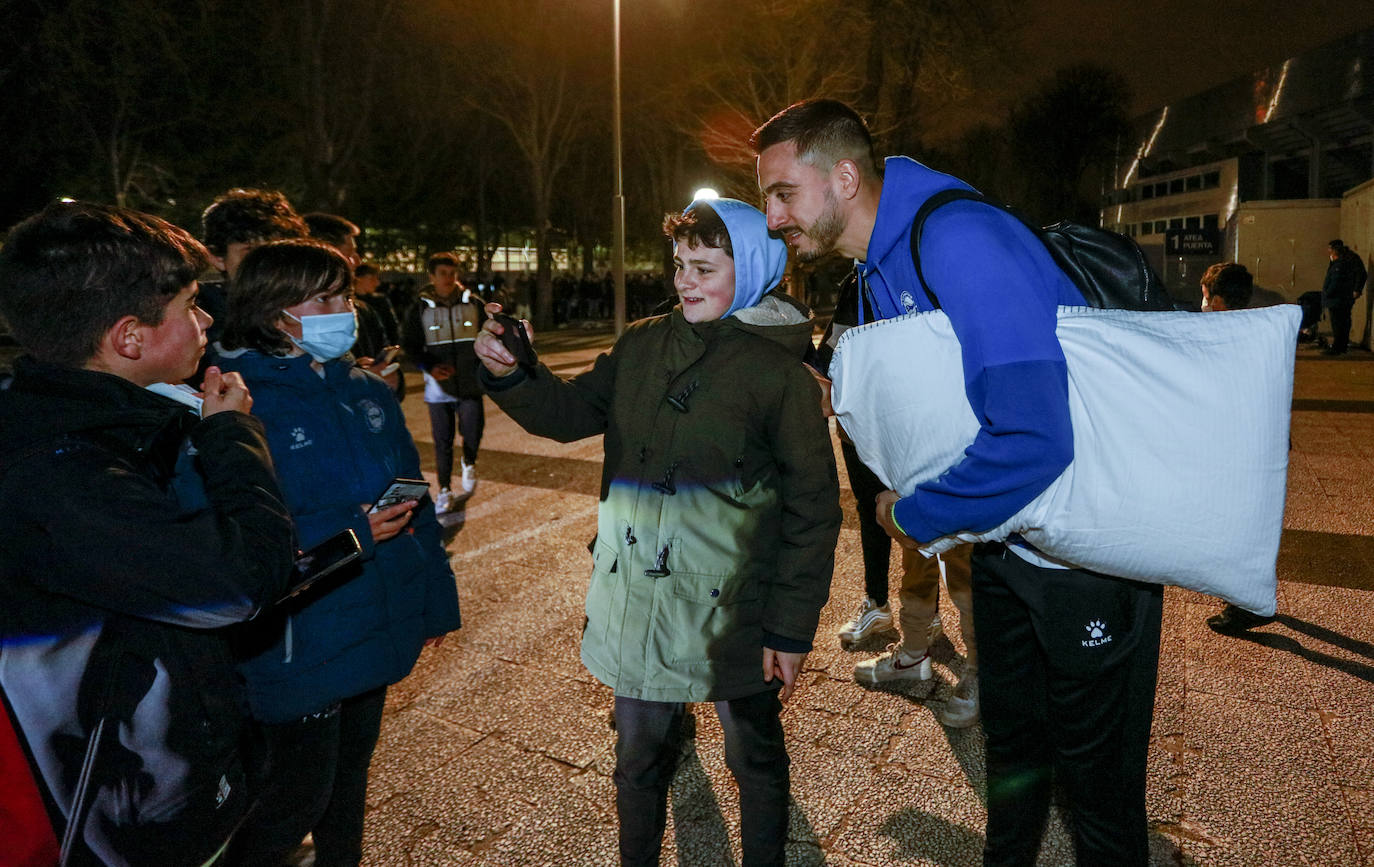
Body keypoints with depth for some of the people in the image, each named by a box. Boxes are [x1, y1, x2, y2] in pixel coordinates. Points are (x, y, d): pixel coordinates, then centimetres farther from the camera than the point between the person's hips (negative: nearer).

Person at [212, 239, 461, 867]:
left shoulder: (366, 391, 4)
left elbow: (414, 502, 9)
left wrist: (436, 599, 10)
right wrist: (352, 534, -24)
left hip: (379, 631, 7)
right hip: (300, 646, -6)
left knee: (350, 775, 24)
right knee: (297, 796, 11)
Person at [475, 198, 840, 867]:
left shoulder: (780, 373, -11)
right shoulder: (642, 344, 2)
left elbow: (813, 507, -10)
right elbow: (571, 413, 12)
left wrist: (792, 629, -11)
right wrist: (511, 374, -7)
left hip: (732, 612, -3)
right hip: (636, 602, 4)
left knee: (756, 759, 17)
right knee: (637, 757, 20)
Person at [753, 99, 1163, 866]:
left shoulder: (960, 239, -28)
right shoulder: (880, 266, 4)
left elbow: (1035, 440, -35)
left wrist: (918, 515, -21)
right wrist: (905, 498, 3)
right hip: (1006, 536, 9)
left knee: (1096, 770, 9)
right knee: (1012, 741, 25)